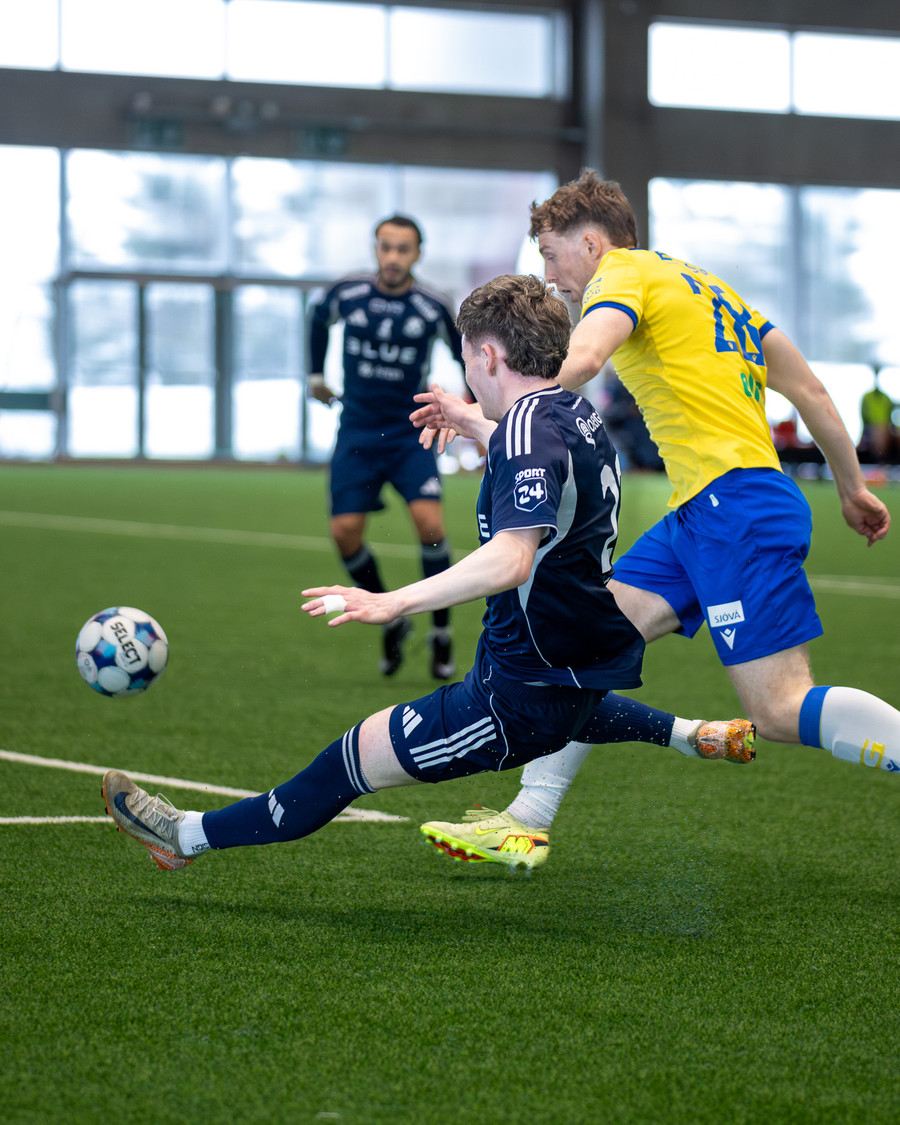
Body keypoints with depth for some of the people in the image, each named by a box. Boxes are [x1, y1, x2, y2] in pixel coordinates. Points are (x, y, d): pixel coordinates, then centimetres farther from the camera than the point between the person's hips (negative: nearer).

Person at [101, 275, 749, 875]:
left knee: (356, 757, -1)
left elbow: (509, 559, -35)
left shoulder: (529, 431, -20)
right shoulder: (579, 416, 9)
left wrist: (396, 602, -41)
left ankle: (192, 837, 6)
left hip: (521, 700, -8)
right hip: (591, 668, 8)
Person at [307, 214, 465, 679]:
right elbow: (319, 316, 20)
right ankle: (391, 621, 14)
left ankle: (441, 632, -4)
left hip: (410, 435, -2)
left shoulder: (432, 309, -8)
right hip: (356, 432, 2)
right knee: (345, 531, -10)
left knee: (429, 520, -21)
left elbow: (466, 356, 9)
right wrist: (316, 373, 23)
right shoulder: (348, 294, -5)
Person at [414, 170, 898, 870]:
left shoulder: (623, 276, -1)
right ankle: (528, 819, 11)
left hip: (733, 503, -10)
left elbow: (579, 360, -24)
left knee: (782, 711, -12)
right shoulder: (700, 283, 24)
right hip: (702, 516, 10)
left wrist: (489, 417, -26)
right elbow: (809, 388, 24)